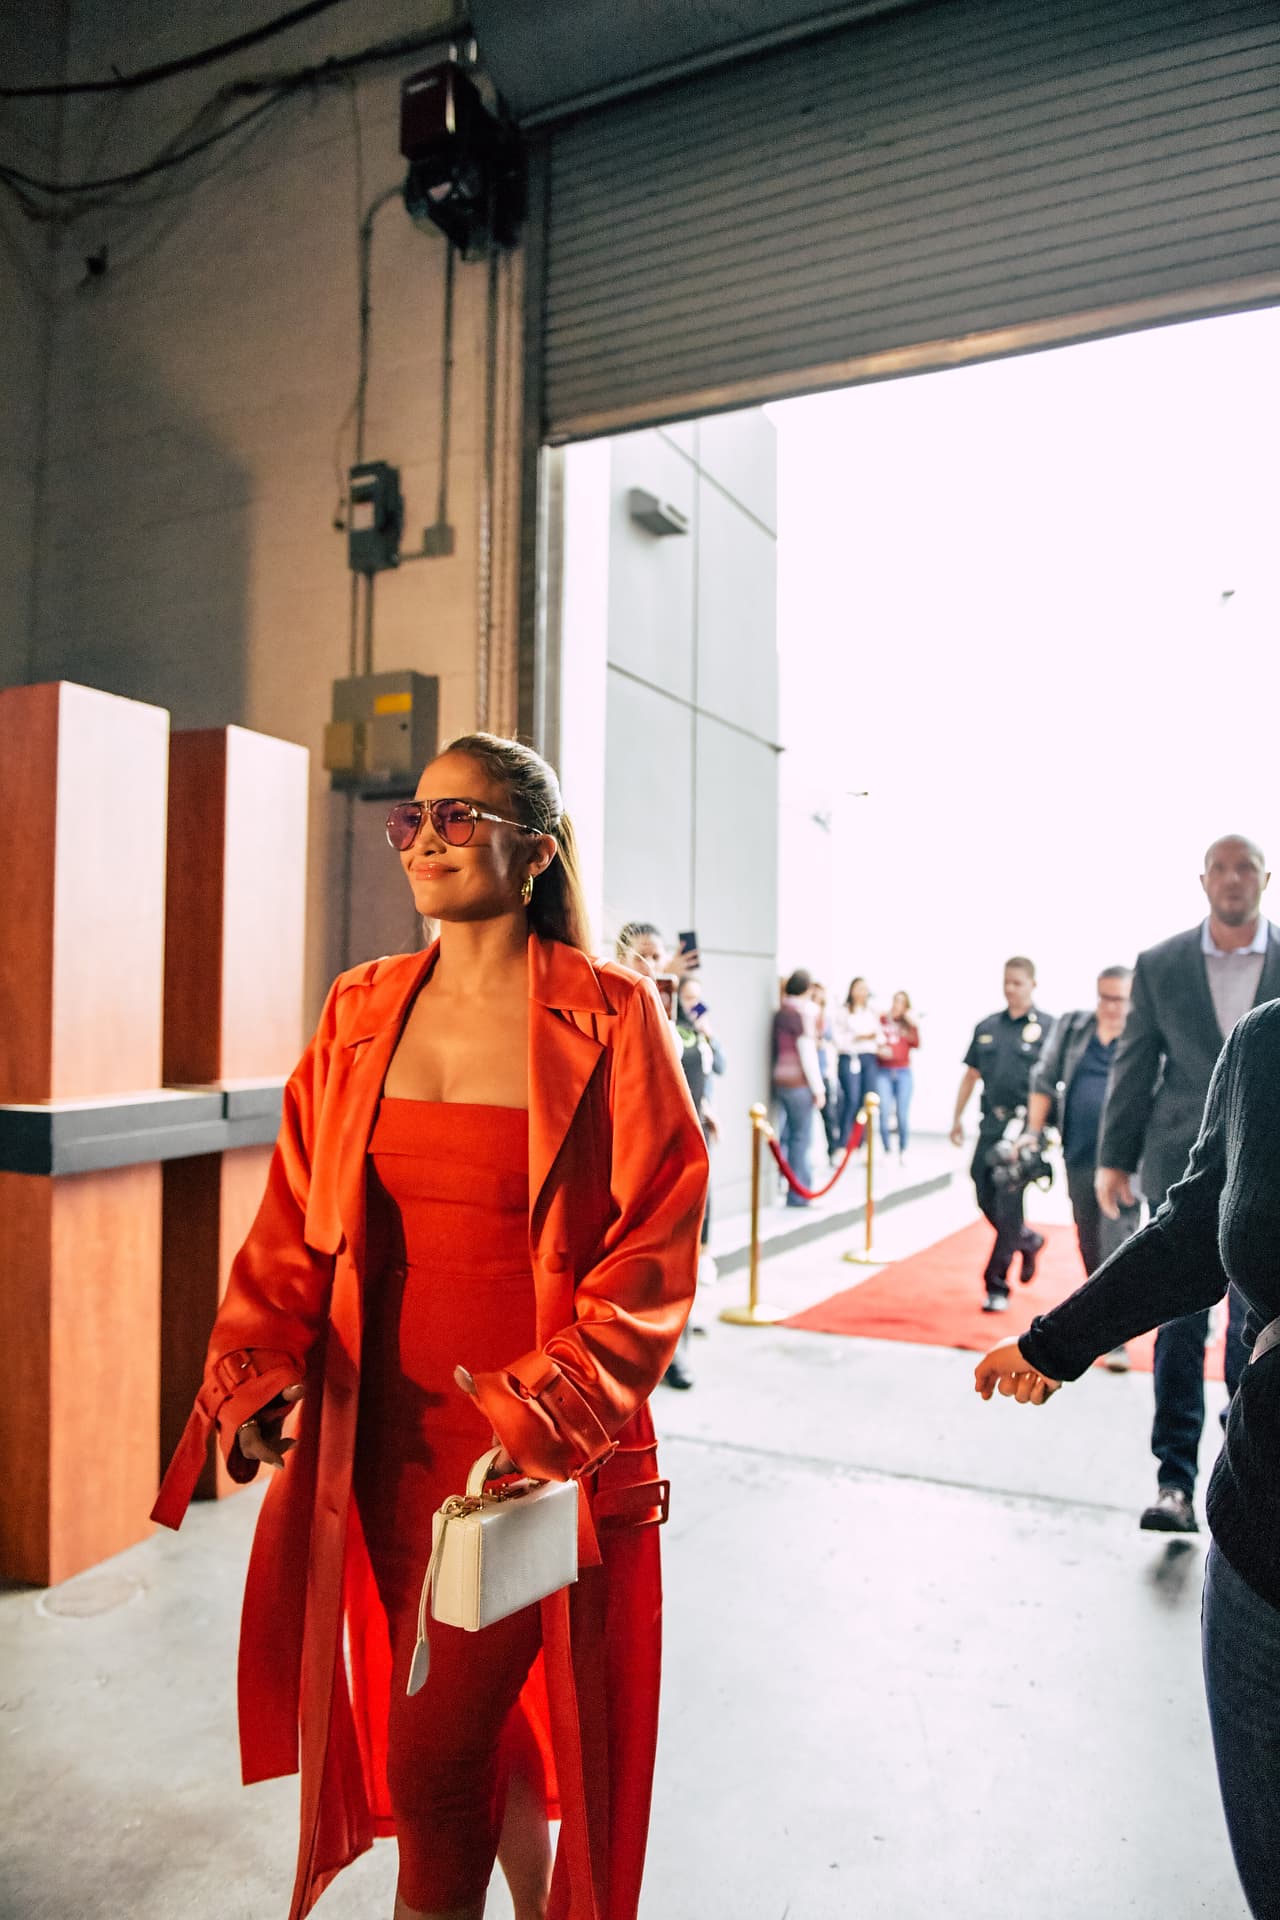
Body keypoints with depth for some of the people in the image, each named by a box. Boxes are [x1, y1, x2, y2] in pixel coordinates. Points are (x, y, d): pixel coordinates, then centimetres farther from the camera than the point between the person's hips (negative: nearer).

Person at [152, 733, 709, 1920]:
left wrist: (549, 1414, -19)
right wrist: (257, 1364, -9)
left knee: (433, 1765, 1)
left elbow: (653, 1246, -12)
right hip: (386, 1437, 5)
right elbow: (294, 1216, 5)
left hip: (537, 1452, -5)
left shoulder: (608, 1018, -11)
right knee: (483, 1732, 22)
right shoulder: (360, 1012, 3)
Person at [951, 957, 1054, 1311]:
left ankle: (996, 1286, 5)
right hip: (991, 1124, 5)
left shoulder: (1048, 1027, -3)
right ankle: (1028, 1241, 39)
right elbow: (971, 1075, 18)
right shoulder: (987, 1027, 12)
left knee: (1008, 1207, -4)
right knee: (986, 1200, 10)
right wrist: (957, 1118, 15)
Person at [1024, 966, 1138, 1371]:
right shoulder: (1071, 1027, 7)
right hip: (1079, 1155, 4)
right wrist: (1034, 1132, 5)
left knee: (1117, 1242, -10)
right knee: (1089, 1241, 14)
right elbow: (1045, 1080, 11)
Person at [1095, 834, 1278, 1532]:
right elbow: (1133, 1066, 3)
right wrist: (1115, 1158, 2)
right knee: (1180, 1323, 3)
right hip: (1182, 1169, 0)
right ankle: (1174, 1480, 10)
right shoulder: (1159, 965, 1)